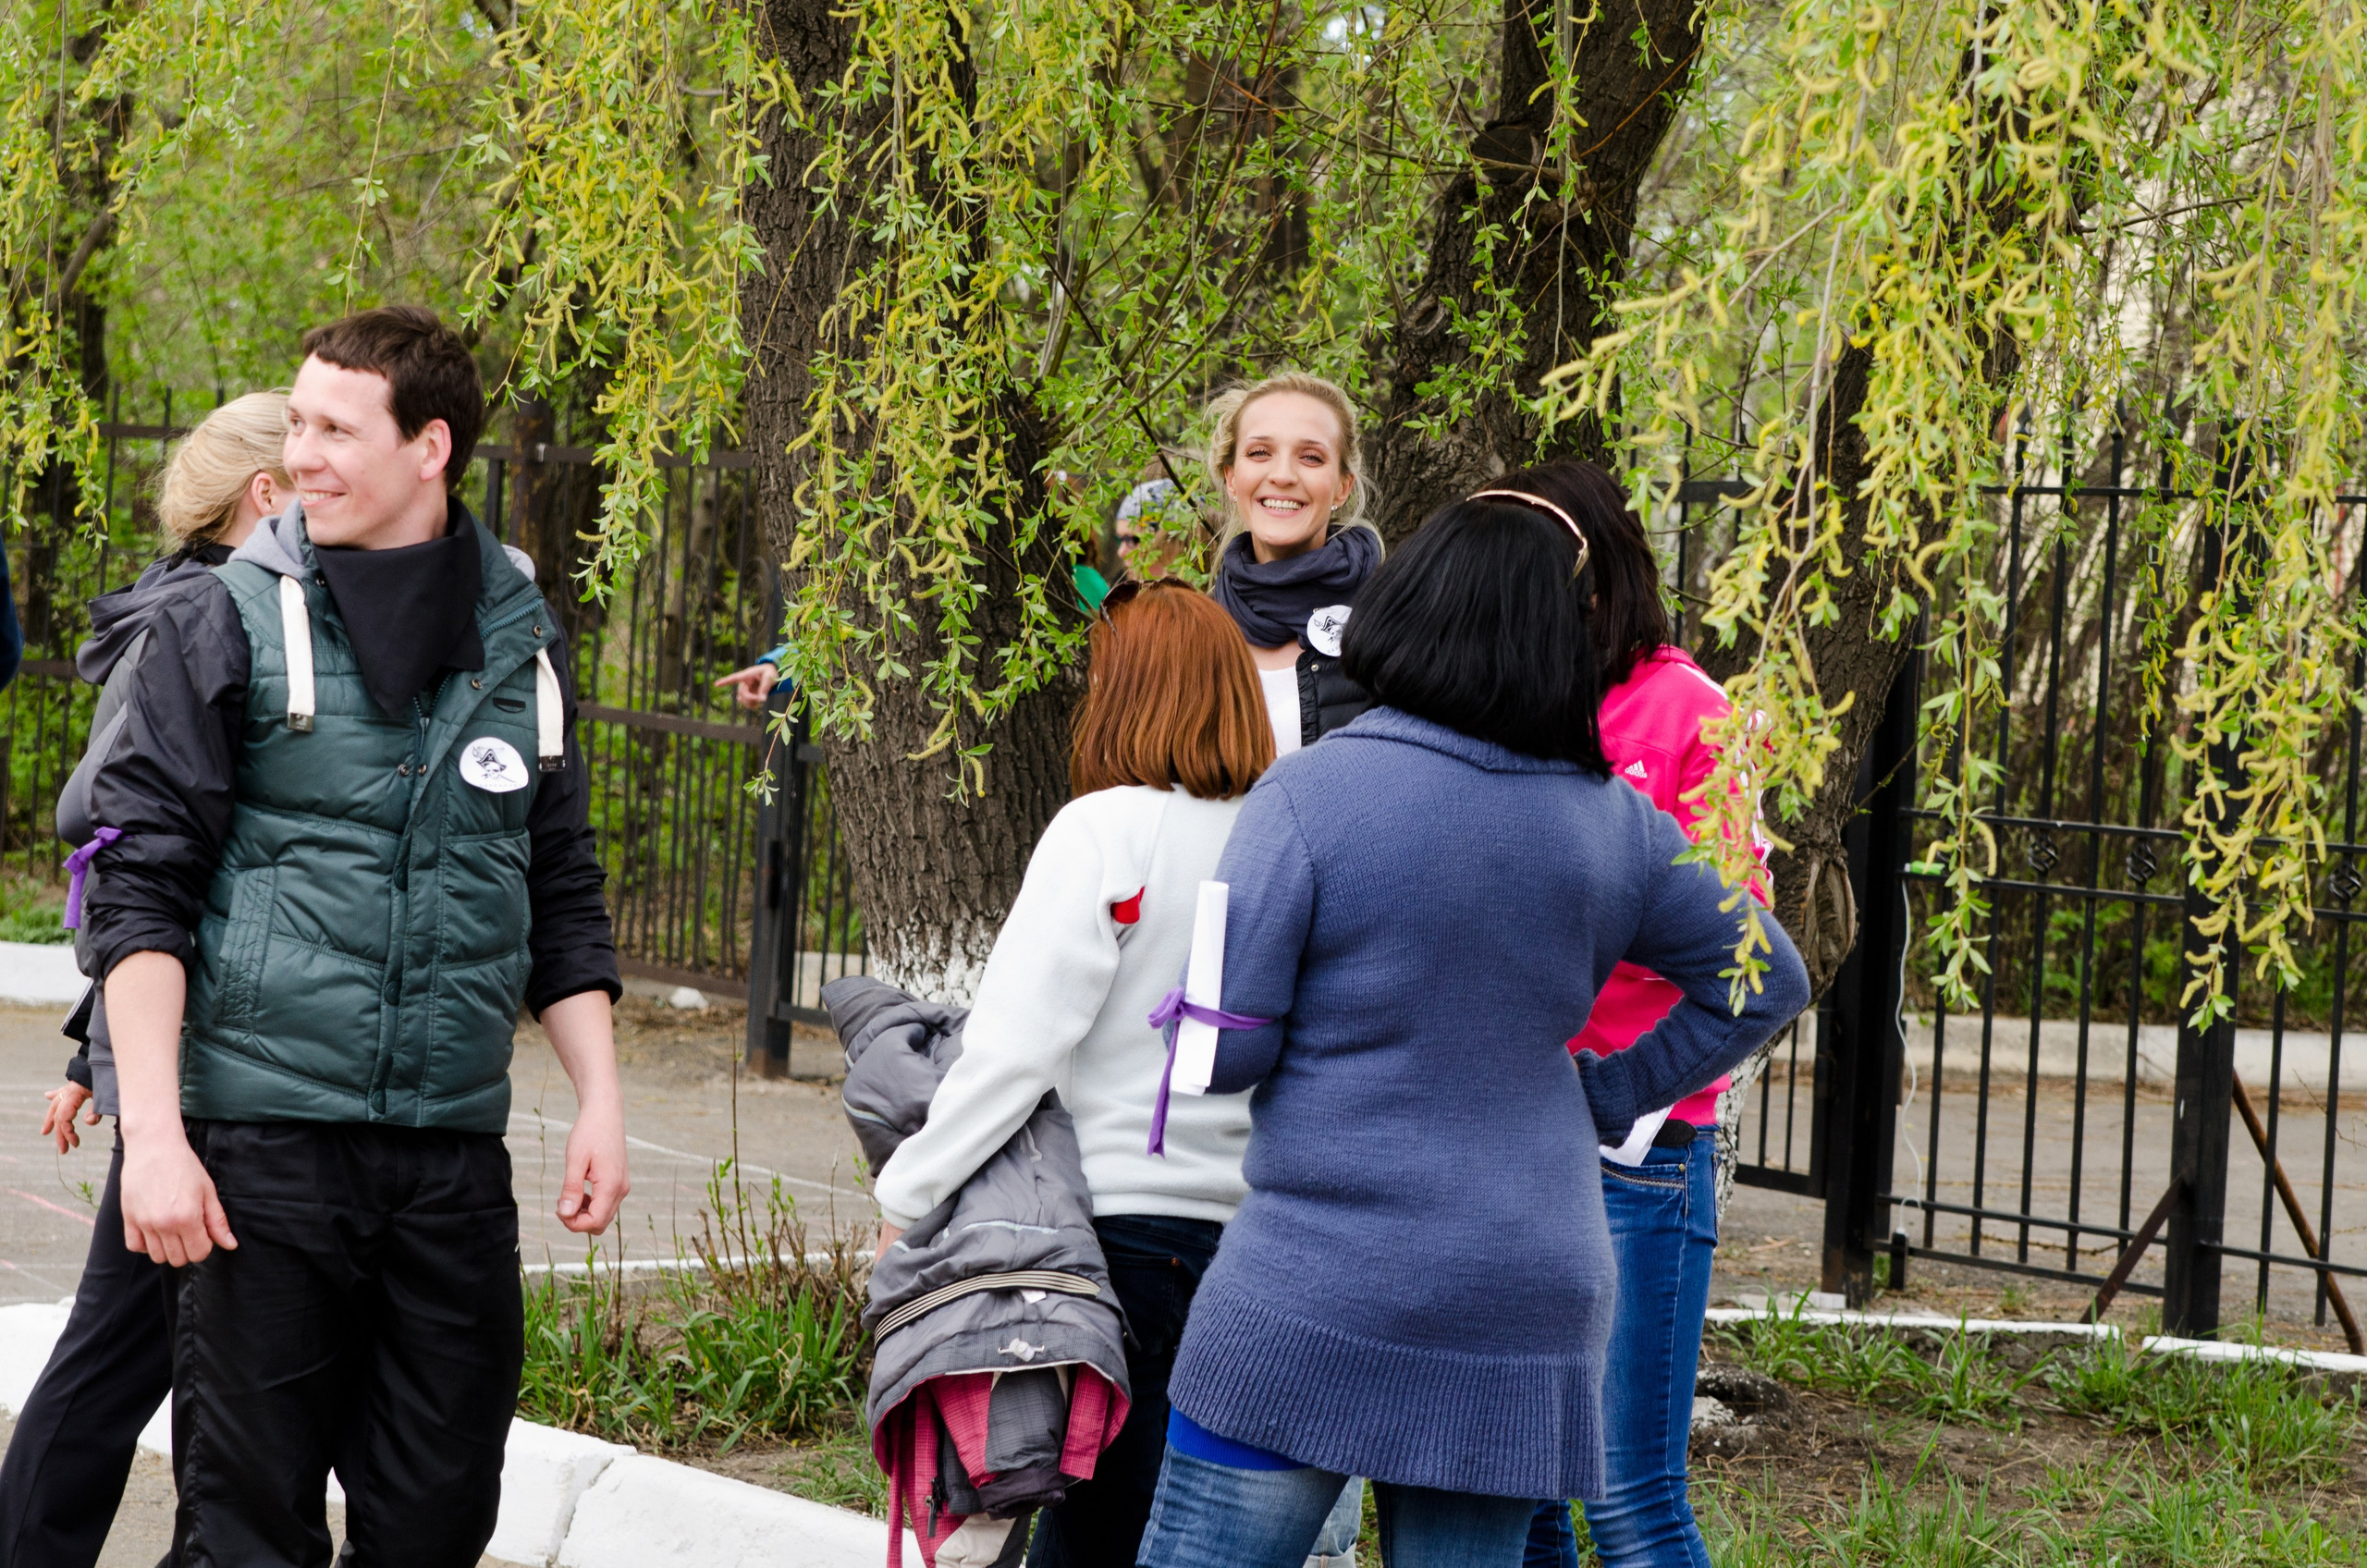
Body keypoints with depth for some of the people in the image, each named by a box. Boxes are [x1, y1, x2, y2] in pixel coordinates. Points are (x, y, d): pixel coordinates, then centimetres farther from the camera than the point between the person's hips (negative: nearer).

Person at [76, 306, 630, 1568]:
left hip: (453, 1153, 3)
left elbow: (561, 898, 19)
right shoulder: (225, 626, 0)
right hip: (261, 1143, -3)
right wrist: (153, 1131, -12)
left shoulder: (520, 643, 11)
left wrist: (599, 1099, 10)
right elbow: (142, 886, -3)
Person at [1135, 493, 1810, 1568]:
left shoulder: (1309, 794, -11)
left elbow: (1223, 1052, -10)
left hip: (1313, 1310, -4)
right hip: (1529, 1312, 4)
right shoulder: (1615, 825, 5)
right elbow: (1768, 983, 17)